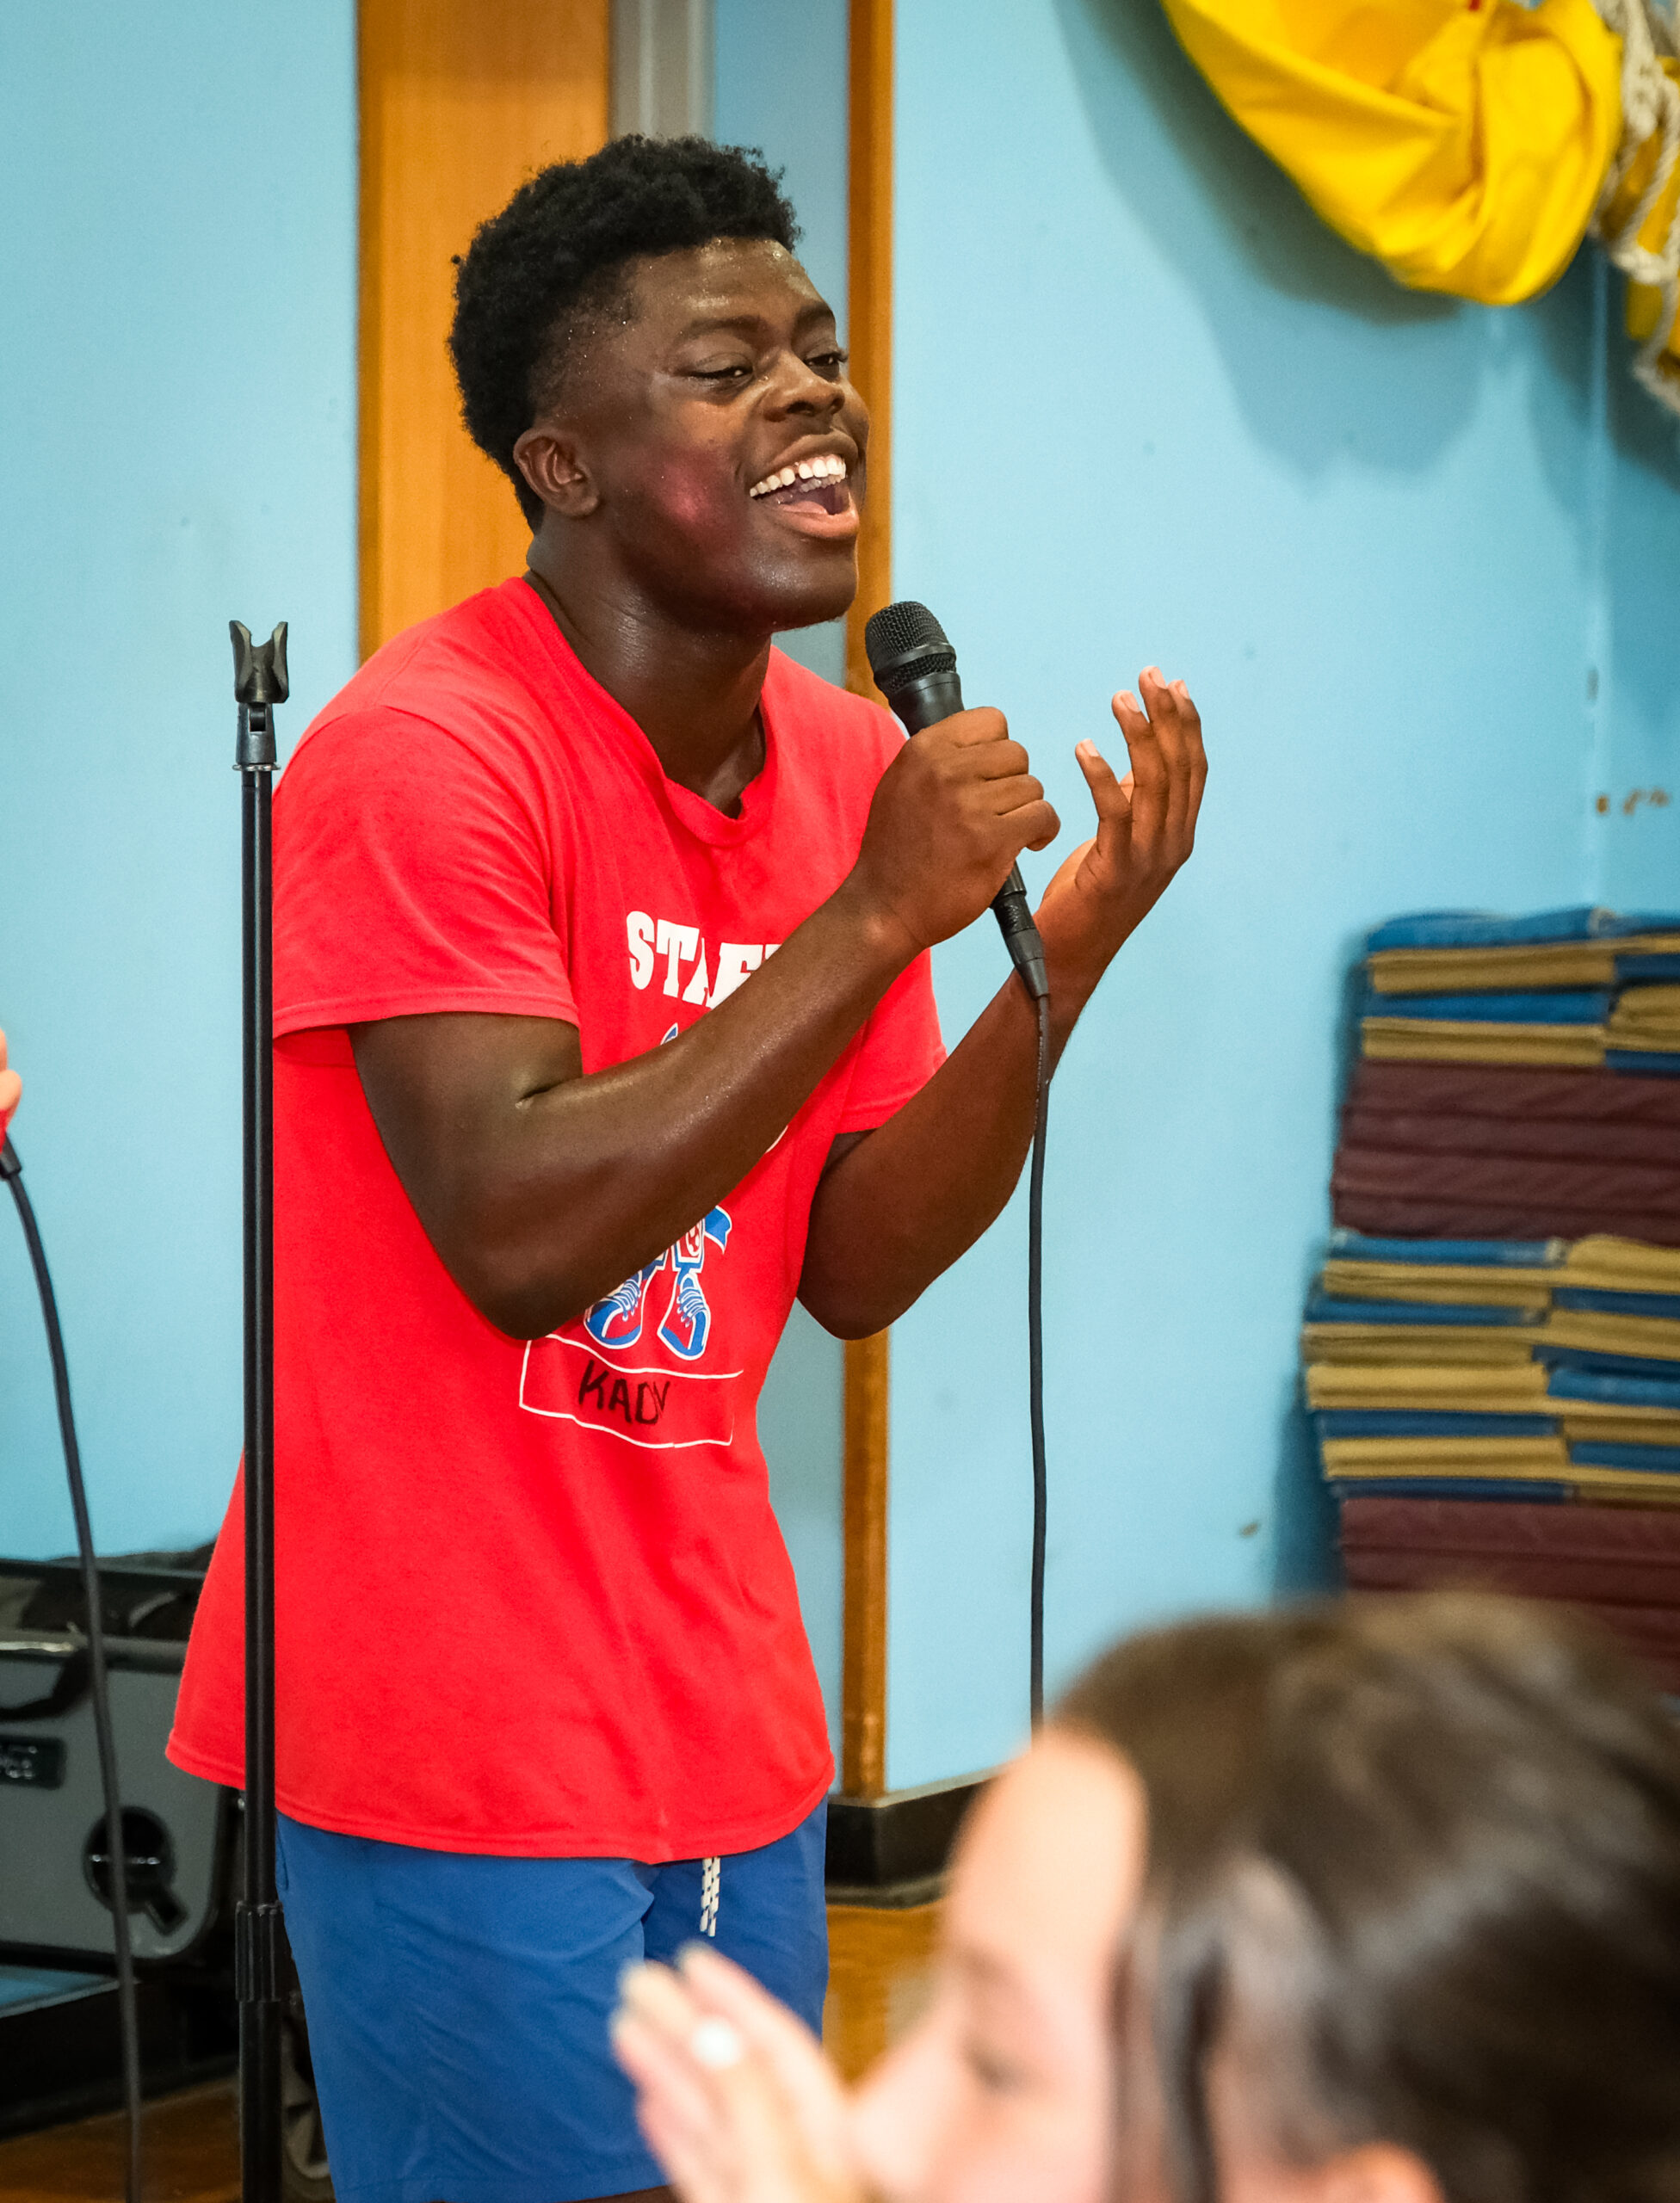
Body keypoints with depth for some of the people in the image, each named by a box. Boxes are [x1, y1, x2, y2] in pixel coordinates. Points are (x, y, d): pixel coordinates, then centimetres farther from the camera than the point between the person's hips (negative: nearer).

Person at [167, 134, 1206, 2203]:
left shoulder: (852, 767, 6)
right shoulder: (427, 754, -16)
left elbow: (850, 1270, 7)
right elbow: (520, 1237, -24)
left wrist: (1066, 952, -7)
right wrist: (881, 915, -24)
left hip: (724, 1714, 8)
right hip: (459, 1739, -7)